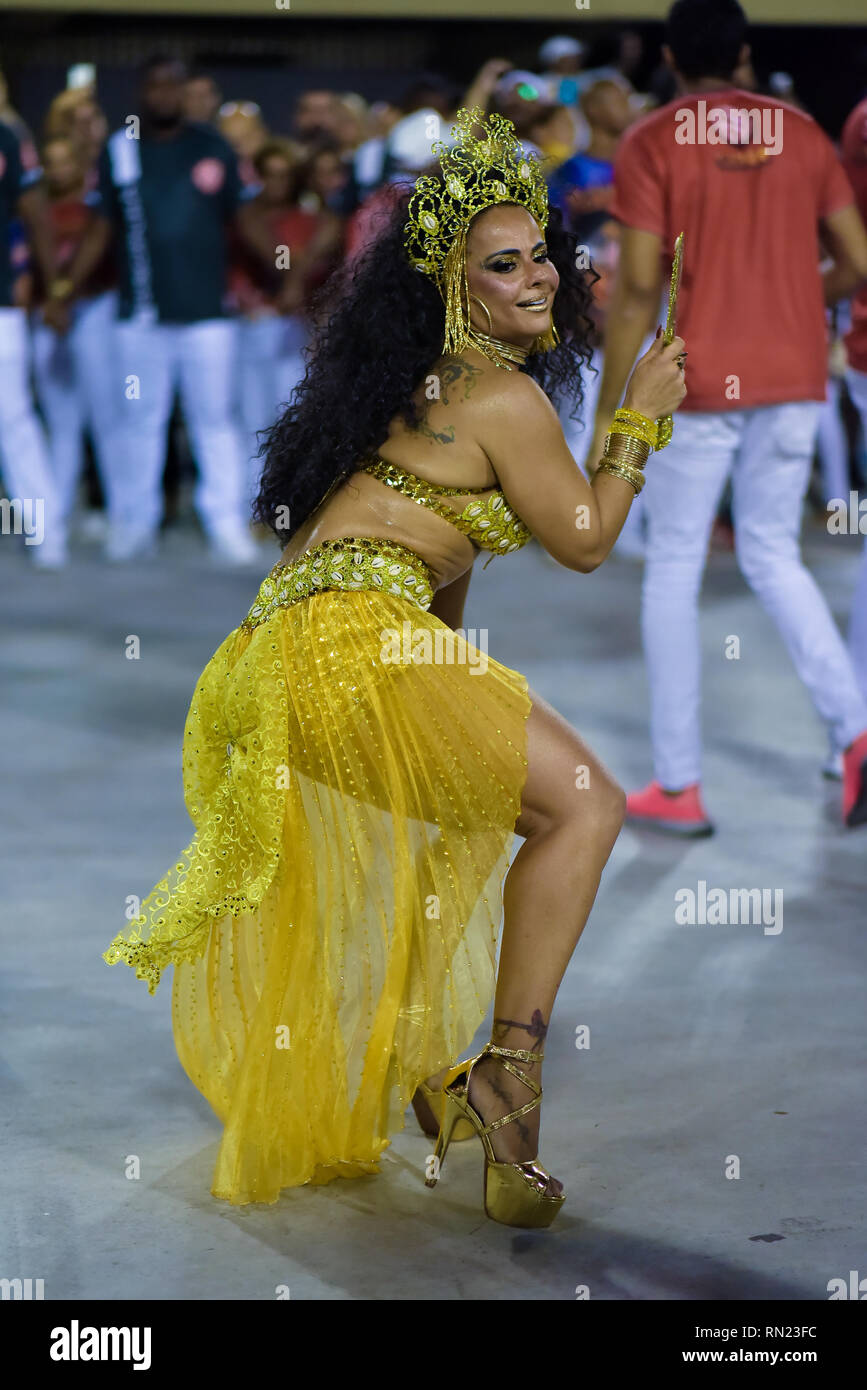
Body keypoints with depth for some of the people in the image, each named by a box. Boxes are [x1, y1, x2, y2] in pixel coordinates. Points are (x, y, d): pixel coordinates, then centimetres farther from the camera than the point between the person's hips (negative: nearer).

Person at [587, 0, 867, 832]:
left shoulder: (652, 144, -6)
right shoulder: (800, 133, 6)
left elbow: (639, 288, -12)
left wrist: (605, 417, -8)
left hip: (701, 386, -4)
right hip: (793, 380, 4)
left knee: (672, 574, 8)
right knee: (773, 559, 17)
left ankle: (677, 787, 9)